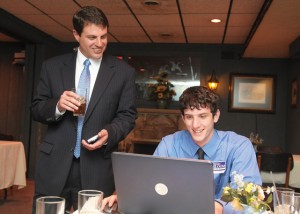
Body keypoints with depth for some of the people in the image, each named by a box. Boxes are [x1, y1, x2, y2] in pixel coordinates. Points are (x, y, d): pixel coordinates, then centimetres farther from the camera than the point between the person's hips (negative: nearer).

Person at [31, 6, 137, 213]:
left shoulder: (123, 71, 3)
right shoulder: (52, 66, 6)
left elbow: (127, 115, 3)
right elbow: (36, 109, 8)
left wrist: (109, 133, -17)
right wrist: (57, 106, -14)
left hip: (97, 168, -1)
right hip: (55, 165, 1)